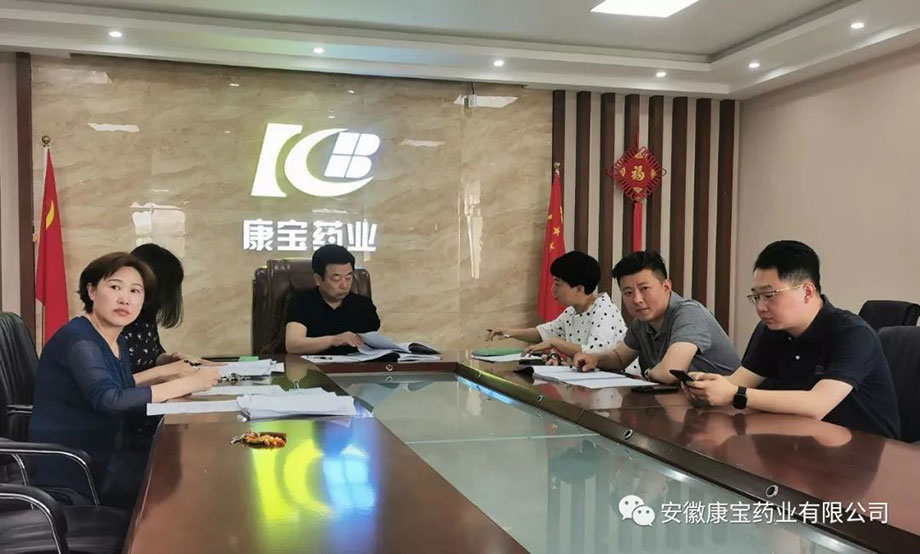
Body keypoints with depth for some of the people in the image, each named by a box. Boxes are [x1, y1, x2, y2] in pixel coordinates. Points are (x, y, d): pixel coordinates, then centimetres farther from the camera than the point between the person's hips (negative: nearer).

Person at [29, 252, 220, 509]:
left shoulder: (118, 341, 7)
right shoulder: (78, 339, -20)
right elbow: (109, 400, -32)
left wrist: (164, 372, 7)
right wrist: (188, 383, -27)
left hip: (98, 456, 8)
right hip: (66, 471, -8)